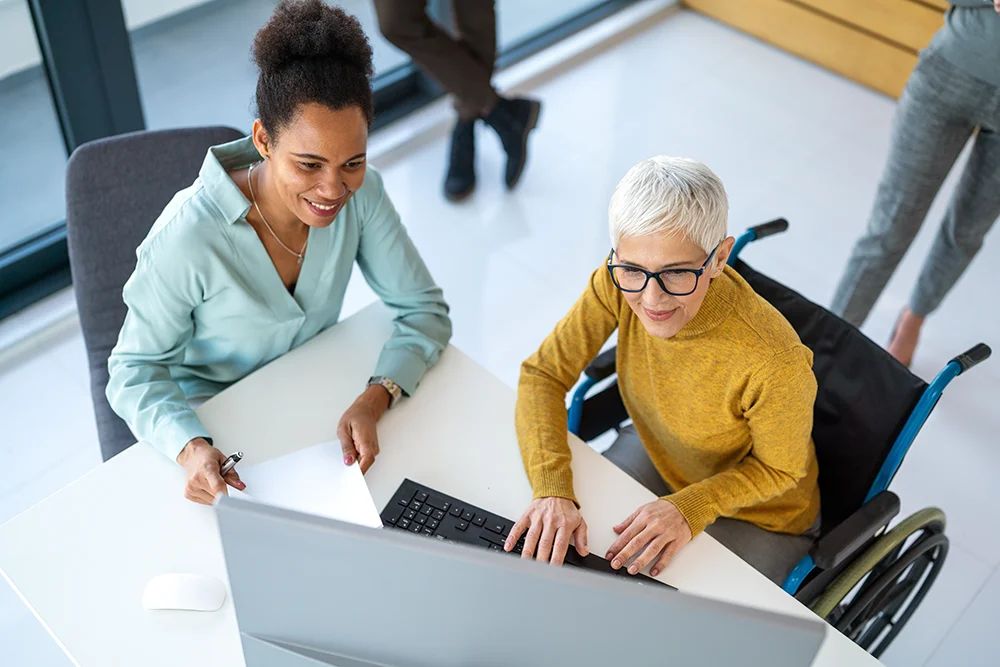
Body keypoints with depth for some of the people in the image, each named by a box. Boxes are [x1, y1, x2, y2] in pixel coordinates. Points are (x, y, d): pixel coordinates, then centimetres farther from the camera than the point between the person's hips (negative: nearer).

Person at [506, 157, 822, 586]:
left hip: (757, 516, -3)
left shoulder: (775, 364, -39)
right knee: (547, 554, 0)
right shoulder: (620, 281, -28)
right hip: (655, 453, 4)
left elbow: (779, 469, -17)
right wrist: (552, 491, -31)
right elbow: (543, 374, -17)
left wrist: (689, 509, -31)